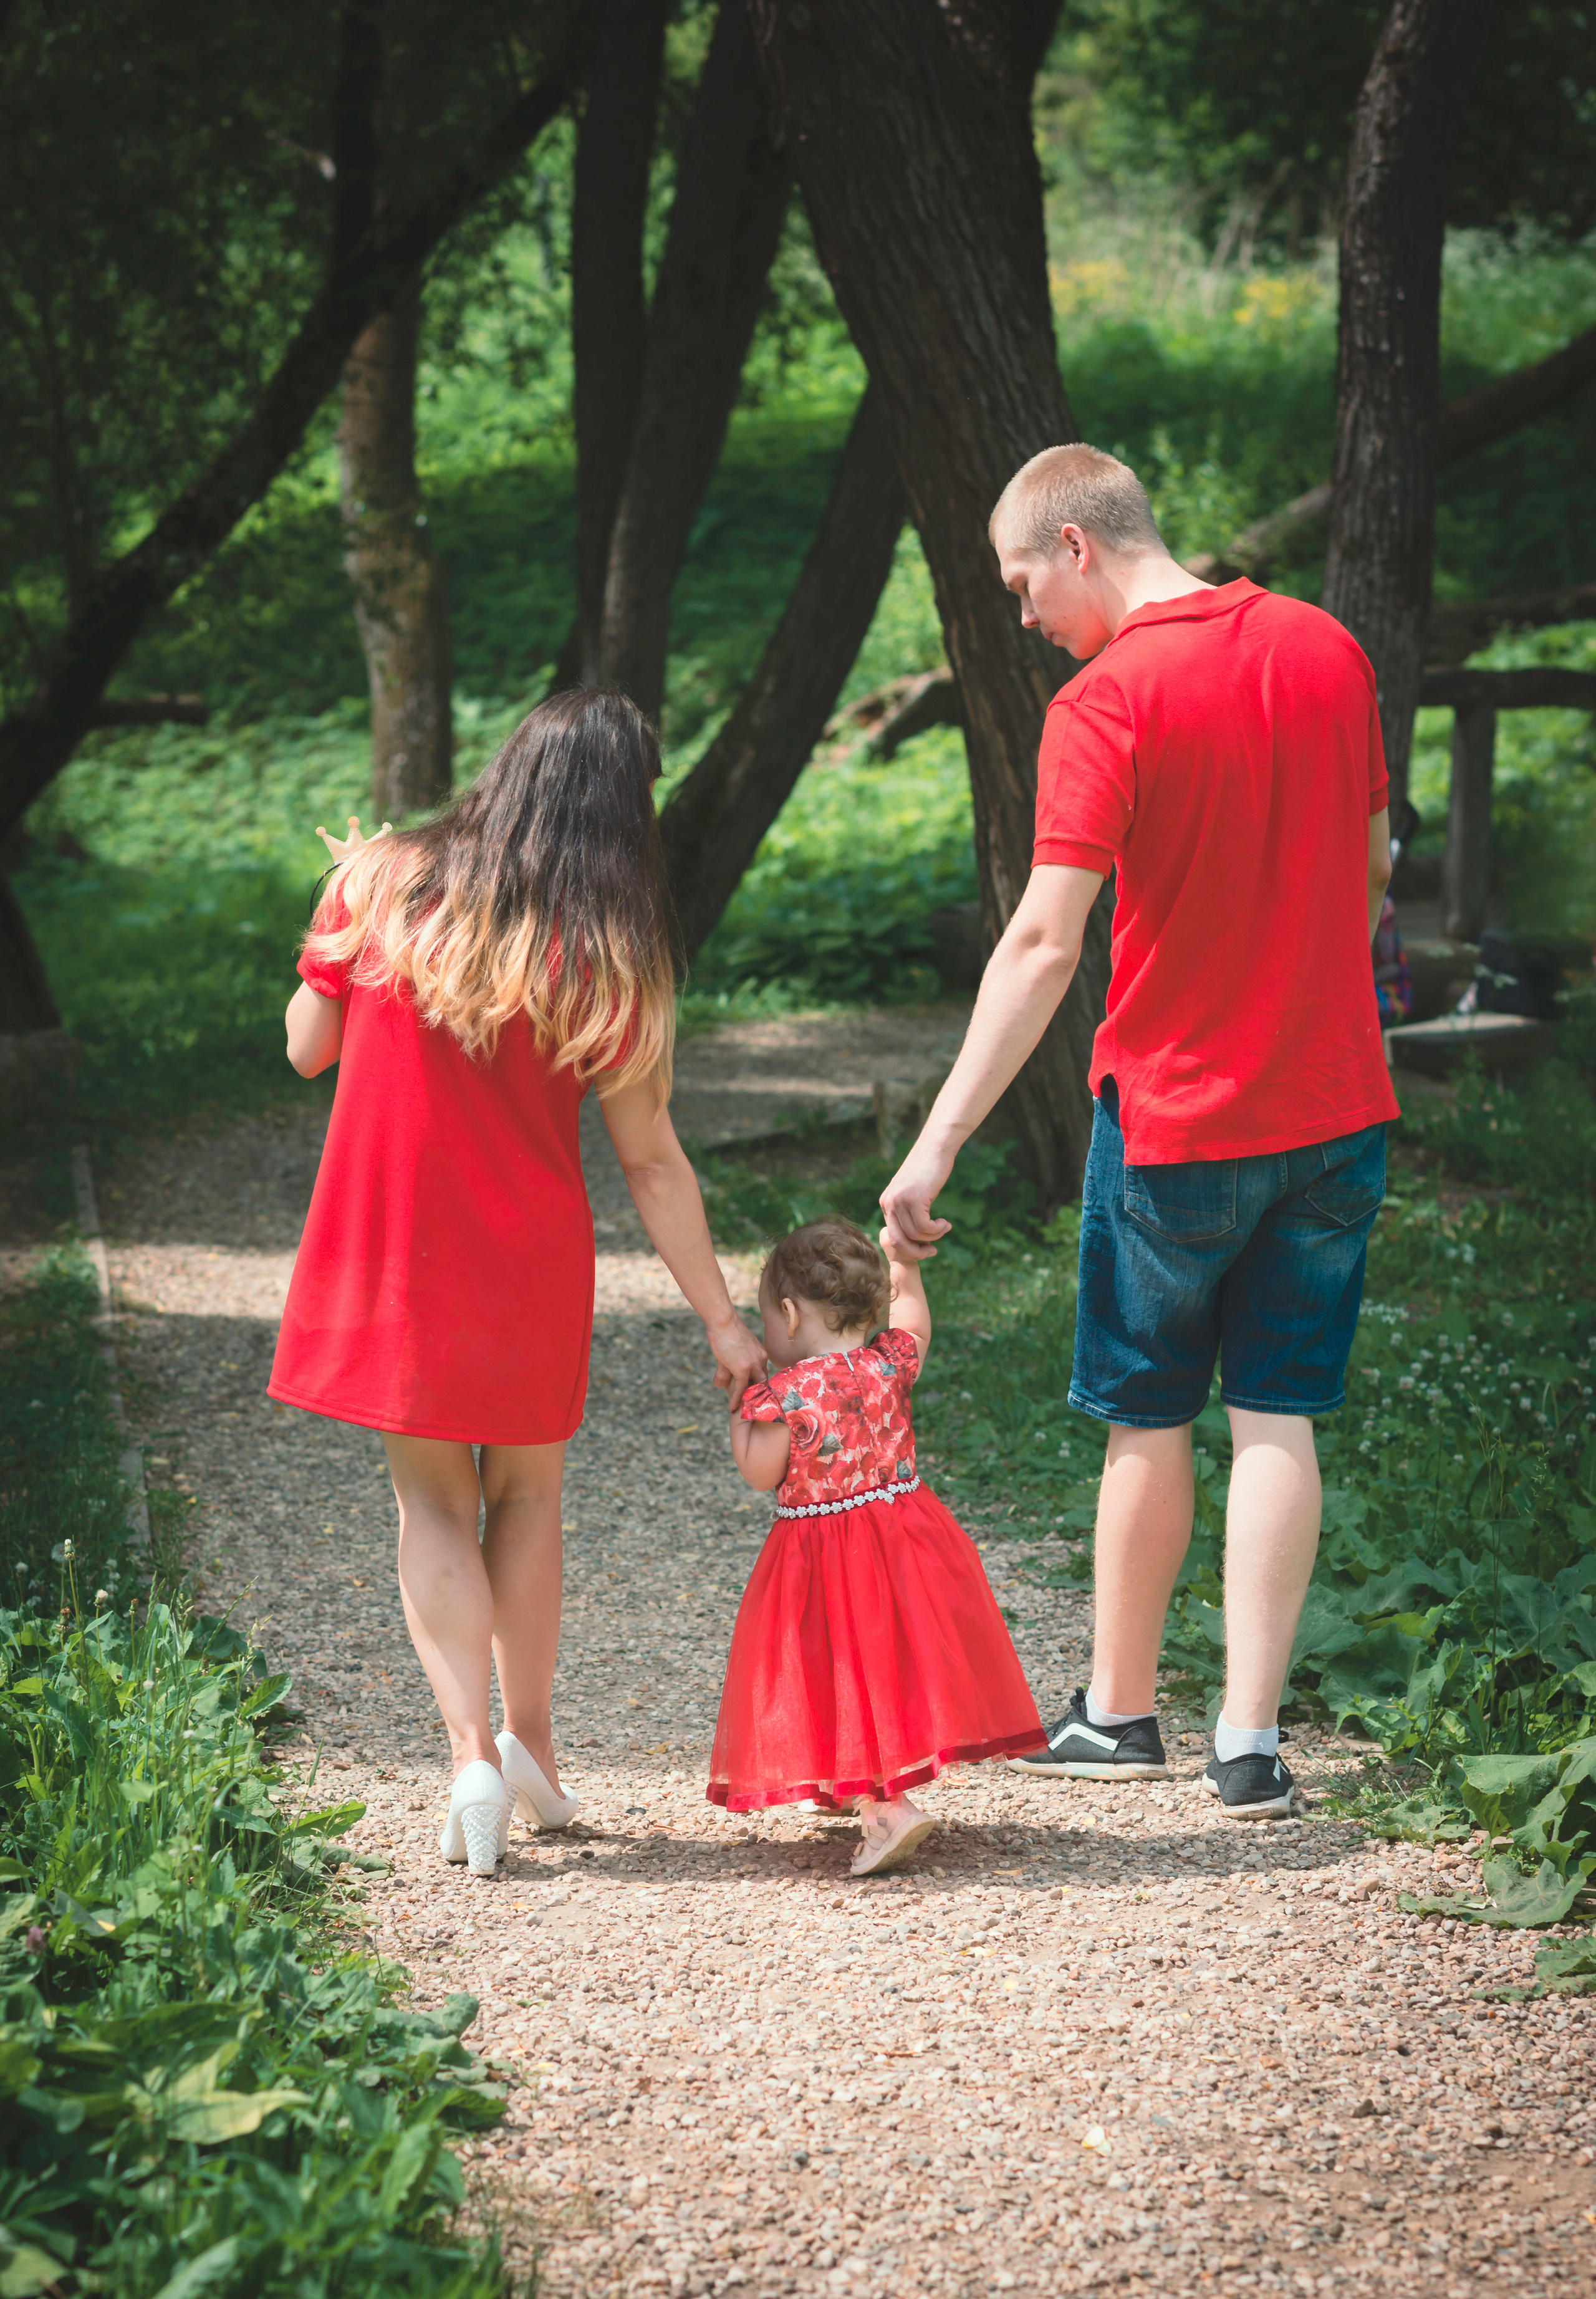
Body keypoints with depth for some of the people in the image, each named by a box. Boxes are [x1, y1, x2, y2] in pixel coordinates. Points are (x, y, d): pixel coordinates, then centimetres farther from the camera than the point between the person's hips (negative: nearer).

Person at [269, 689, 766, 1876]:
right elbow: (651, 1162, -5)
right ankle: (530, 1741, 25)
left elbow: (307, 1047, 3)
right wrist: (723, 1320, 4)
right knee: (526, 1489, 21)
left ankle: (472, 1750, -4)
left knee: (434, 1498, 12)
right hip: (529, 1266, 0)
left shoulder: (381, 882, -7)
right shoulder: (606, 960, -9)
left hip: (385, 1250, 1)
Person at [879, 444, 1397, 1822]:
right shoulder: (1328, 650, 2)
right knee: (1278, 1420, 7)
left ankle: (1121, 1712, 25)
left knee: (1147, 1422, 12)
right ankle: (1252, 1742, 5)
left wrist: (940, 1141, -24)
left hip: (1174, 1115, -4)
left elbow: (1045, 943, -24)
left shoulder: (1106, 704, -16)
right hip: (1337, 1106, 4)